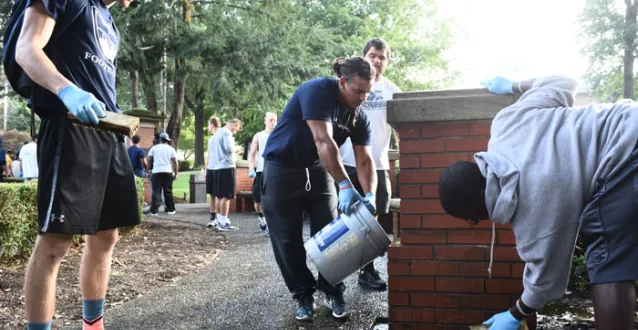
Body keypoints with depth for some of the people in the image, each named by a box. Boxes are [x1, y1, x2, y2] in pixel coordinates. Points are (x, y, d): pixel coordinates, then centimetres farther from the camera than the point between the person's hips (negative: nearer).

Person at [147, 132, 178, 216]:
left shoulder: (154, 148, 6)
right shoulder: (171, 149, 7)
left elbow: (149, 160, 5)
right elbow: (174, 162, 2)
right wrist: (175, 174, 6)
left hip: (156, 172, -1)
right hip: (168, 172, 1)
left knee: (156, 192, -2)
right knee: (168, 191, 10)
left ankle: (154, 210, -8)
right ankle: (170, 209, 15)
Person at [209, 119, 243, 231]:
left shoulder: (217, 132, 19)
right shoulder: (227, 132, -10)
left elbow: (211, 147, 24)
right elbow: (229, 148, -21)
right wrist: (236, 149, -2)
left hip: (218, 167, 10)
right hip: (227, 166, -10)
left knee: (219, 195, 11)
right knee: (226, 196, -8)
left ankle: (220, 221, 15)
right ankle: (224, 223, -9)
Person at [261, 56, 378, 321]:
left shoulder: (359, 117, -5)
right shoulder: (317, 91, -24)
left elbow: (365, 160, -4)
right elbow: (323, 141, -35)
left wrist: (370, 195, -21)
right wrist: (345, 186, -41)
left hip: (318, 171, 5)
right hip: (282, 169, -5)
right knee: (287, 239, 1)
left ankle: (333, 292, 18)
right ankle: (303, 295, 16)